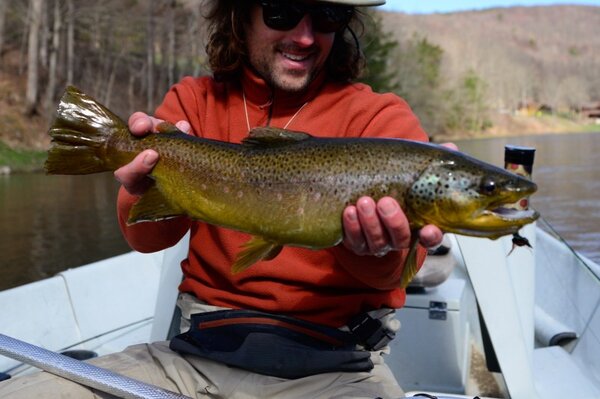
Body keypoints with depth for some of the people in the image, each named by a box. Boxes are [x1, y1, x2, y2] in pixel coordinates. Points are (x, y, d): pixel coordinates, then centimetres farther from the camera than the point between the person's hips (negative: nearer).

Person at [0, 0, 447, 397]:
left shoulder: (380, 117, 0)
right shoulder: (196, 101, 8)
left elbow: (387, 271, -13)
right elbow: (150, 238, -5)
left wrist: (376, 248, -36)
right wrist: (146, 189, -27)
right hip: (198, 351, 3)